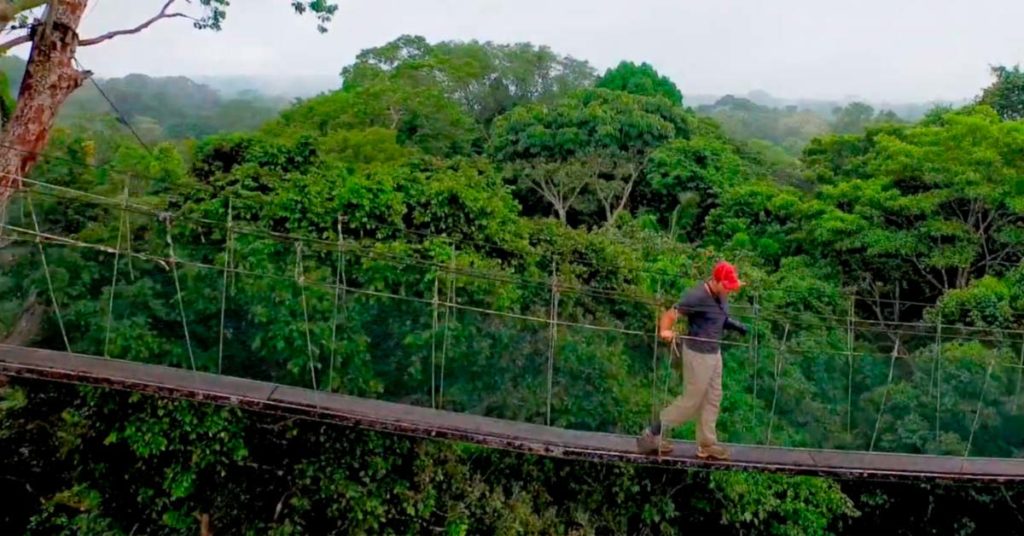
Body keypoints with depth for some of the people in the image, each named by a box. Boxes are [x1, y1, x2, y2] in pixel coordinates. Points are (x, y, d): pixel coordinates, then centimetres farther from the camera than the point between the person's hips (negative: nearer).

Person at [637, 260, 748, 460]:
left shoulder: (720, 295, 0)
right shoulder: (697, 296, -25)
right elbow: (670, 314, -30)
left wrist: (734, 325, -1)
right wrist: (665, 331, -49)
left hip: (714, 352, 8)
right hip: (697, 354, -8)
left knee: (713, 398, 16)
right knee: (691, 400, 1)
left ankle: (707, 444, 30)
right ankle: (652, 434, 14)